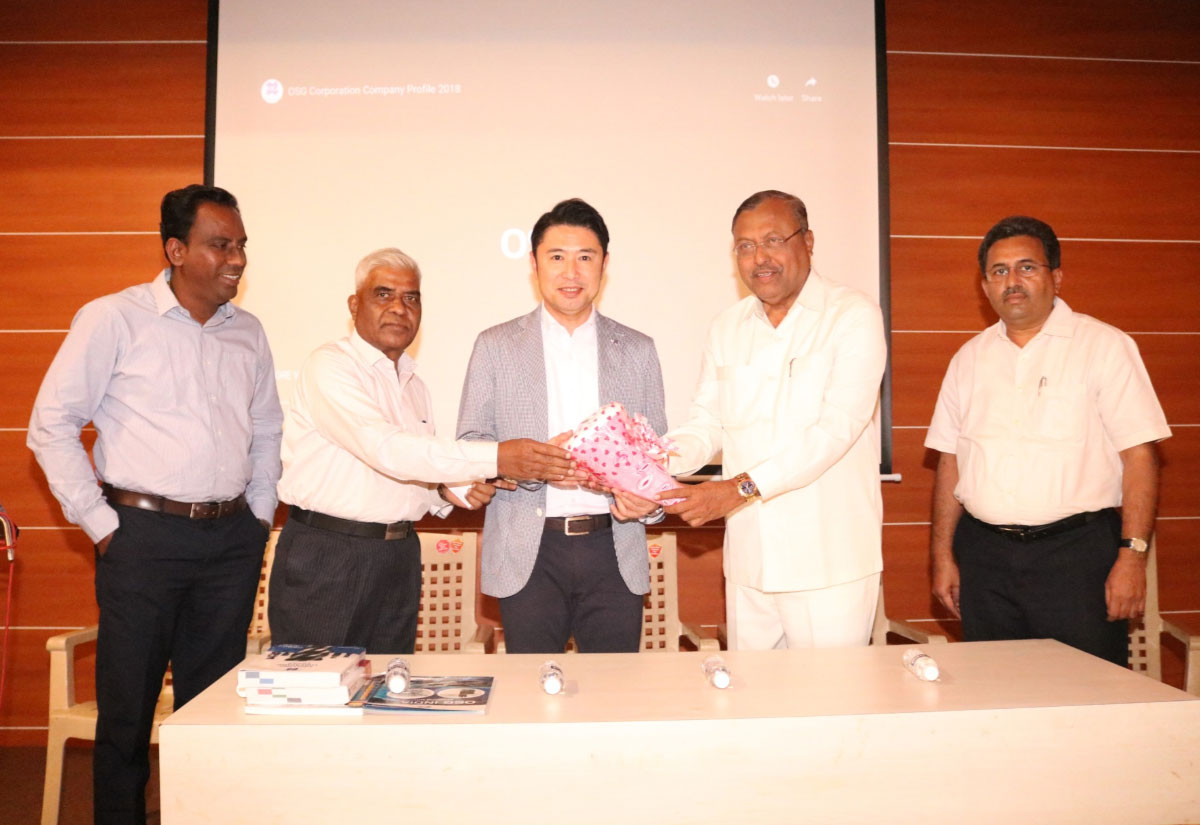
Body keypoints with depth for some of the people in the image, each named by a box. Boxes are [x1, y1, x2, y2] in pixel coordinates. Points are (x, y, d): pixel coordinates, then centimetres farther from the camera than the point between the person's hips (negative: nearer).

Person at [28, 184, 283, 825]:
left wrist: (258, 515, 11)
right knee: (127, 705, 6)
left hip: (231, 539, 4)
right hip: (144, 535, -4)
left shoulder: (247, 332, 10)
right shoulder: (113, 319, -3)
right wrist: (99, 522, -6)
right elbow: (51, 425, -3)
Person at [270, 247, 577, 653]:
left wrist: (449, 491, -2)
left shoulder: (414, 384, 14)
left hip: (398, 556, 7)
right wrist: (496, 459, -28)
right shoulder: (330, 366, -10)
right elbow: (386, 450, -24)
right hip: (325, 555, -6)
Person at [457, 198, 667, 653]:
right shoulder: (496, 346, 7)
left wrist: (649, 500, -8)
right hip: (529, 553, -1)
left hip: (614, 553, 1)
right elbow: (469, 444, 3)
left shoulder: (637, 350, 11)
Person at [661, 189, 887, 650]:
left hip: (828, 561, -4)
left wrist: (741, 487, -25)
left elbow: (837, 427, -17)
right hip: (749, 559, 5)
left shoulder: (853, 315, -6)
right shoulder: (727, 327, 12)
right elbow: (706, 423, 10)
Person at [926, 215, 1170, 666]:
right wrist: (942, 555, 8)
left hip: (1076, 550, -3)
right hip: (984, 556, 4)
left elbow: (1139, 455, -6)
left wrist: (1132, 554, -13)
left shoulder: (1104, 346, -1)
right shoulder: (970, 358, 11)